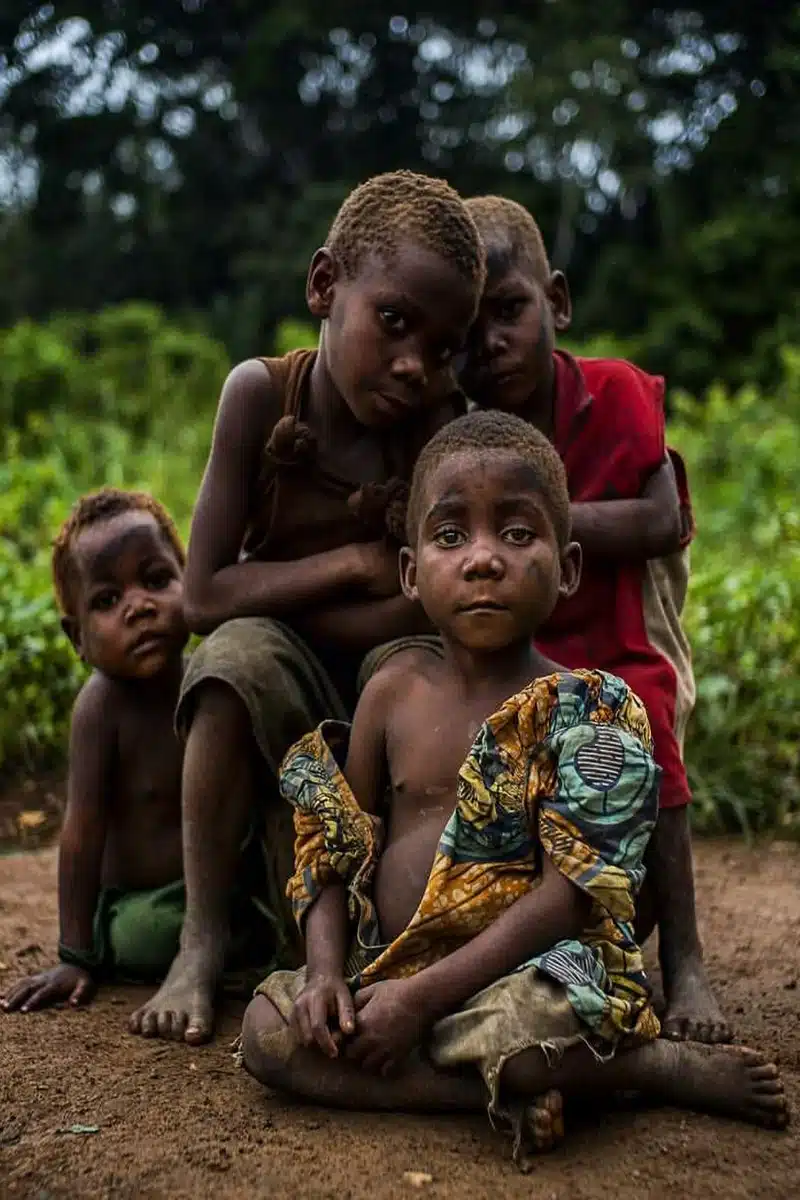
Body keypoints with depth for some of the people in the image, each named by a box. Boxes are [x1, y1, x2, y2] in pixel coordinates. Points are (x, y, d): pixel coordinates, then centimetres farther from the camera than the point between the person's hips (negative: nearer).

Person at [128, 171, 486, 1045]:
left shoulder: (445, 427, -18)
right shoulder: (261, 393, -17)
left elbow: (431, 615, -21)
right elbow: (203, 597, -19)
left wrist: (273, 596, -18)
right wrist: (352, 561, -24)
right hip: (284, 675, -1)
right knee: (238, 656, -31)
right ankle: (203, 942, -20)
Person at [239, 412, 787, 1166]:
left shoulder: (589, 713, -8)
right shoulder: (393, 689, 6)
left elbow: (572, 887, -16)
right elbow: (332, 848, 10)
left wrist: (425, 994, -19)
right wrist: (325, 969, -7)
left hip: (527, 972, -6)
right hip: (386, 971, 6)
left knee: (530, 1032, -38)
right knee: (268, 1030, -18)